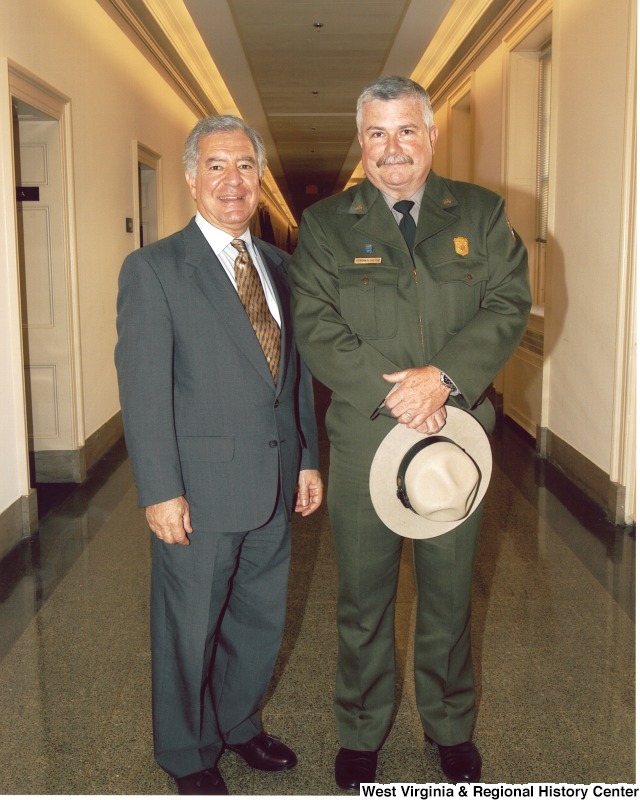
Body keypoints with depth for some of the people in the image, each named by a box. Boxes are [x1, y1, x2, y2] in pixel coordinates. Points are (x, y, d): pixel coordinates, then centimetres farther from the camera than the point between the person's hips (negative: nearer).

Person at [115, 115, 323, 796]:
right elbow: (143, 389, -12)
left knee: (261, 620, 20)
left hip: (273, 484, 6)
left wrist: (308, 458, 11)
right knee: (190, 628, 12)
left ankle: (239, 722, 44)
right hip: (201, 489, -5)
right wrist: (160, 491, -16)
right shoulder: (153, 269, -8)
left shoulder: (276, 265, 10)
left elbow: (296, 371, 13)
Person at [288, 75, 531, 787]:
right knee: (363, 597, 12)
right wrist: (390, 391, -18)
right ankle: (360, 733, 34)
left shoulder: (482, 214, 6)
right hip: (362, 440, -1)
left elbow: (508, 306, -3)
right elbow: (314, 327, -7)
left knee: (450, 594, 16)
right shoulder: (324, 224, 3)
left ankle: (450, 726, 38)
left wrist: (444, 376, -19)